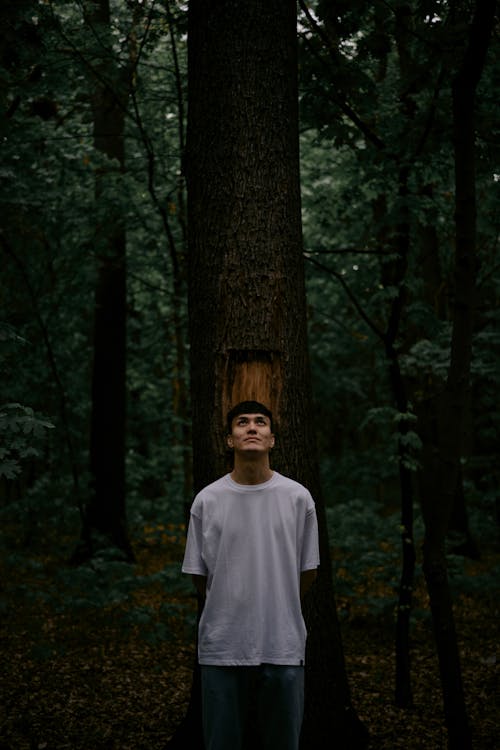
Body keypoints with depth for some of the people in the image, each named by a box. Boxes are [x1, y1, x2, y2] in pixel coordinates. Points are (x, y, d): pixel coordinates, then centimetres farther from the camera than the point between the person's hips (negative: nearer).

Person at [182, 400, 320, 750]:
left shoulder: (298, 497, 0)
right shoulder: (207, 500, -1)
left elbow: (308, 569, 9)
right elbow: (198, 573, 7)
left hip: (284, 645, 0)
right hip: (222, 646, 0)